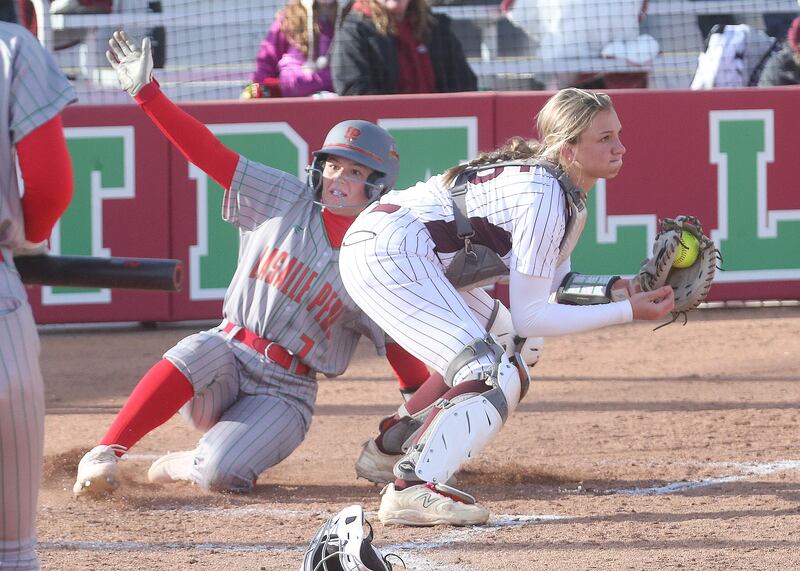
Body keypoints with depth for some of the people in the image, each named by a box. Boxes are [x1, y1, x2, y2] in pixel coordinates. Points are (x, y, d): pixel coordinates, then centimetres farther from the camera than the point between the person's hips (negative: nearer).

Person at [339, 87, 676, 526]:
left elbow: (554, 283, 16)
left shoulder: (567, 190, 10)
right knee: (497, 381, -16)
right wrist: (628, 312, -16)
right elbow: (529, 316, -17)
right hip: (393, 254, -11)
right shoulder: (543, 197, -19)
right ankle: (411, 491, -25)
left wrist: (617, 289, -2)